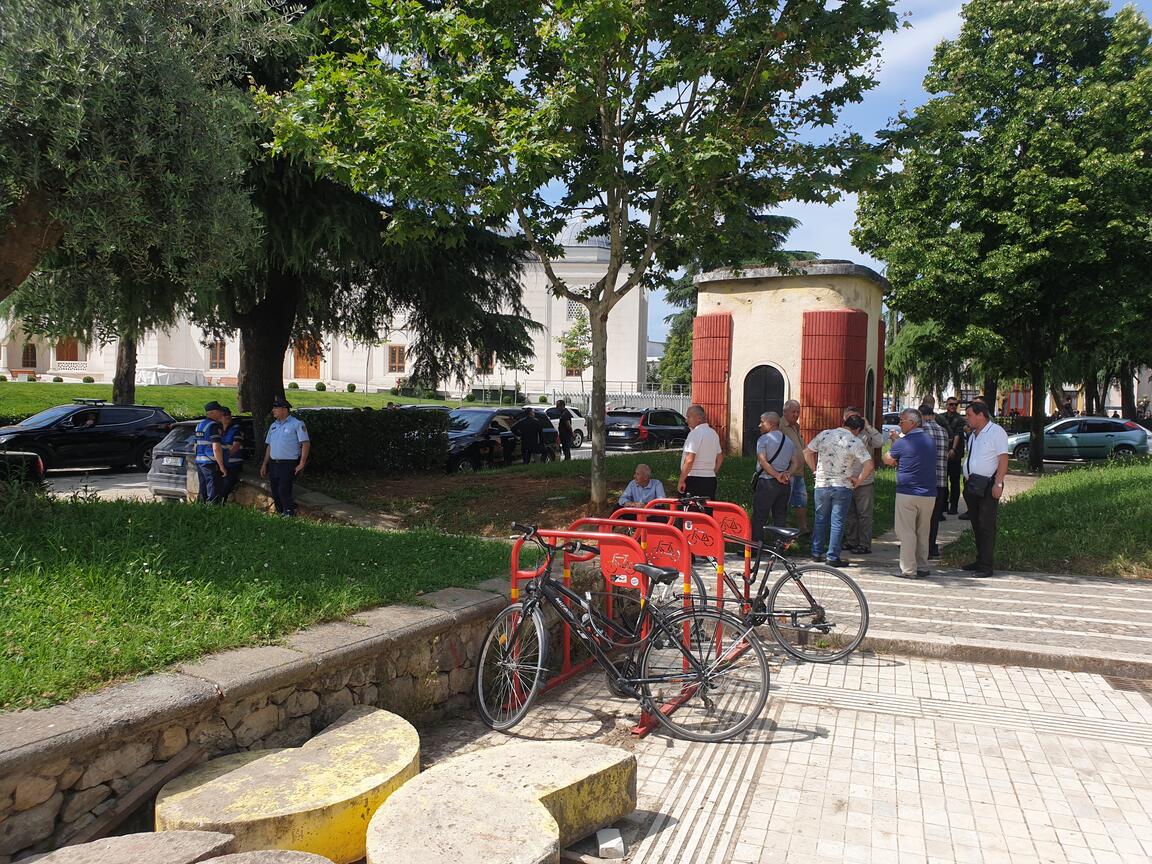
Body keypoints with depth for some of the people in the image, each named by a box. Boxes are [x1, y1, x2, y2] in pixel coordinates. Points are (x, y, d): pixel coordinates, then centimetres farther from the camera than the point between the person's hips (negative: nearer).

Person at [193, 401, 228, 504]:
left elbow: (195, 447, 23)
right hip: (211, 463, -9)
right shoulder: (214, 426, -14)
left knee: (203, 492, 16)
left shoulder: (199, 425, 16)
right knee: (214, 495, -7)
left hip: (199, 462, 9)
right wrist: (222, 466, -17)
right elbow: (216, 448, -20)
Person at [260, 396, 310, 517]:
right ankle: (280, 514, 18)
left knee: (283, 491, -15)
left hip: (289, 464, -7)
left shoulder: (297, 424, -6)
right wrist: (264, 464, 15)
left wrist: (302, 464, -16)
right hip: (273, 464, 7)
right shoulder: (273, 426, 16)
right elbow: (269, 446, 21)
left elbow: (306, 444, -9)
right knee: (275, 493, 7)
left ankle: (289, 514, -4)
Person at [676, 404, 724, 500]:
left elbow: (689, 460, -21)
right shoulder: (713, 433, 15)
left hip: (694, 479, -9)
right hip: (711, 480, 9)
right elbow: (720, 458, 22)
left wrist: (681, 480, -16)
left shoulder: (695, 433, -14)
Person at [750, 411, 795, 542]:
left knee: (759, 517, -1)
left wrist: (777, 476, -15)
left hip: (767, 481, -6)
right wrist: (787, 473, -4)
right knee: (780, 517, 13)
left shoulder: (763, 439, -6)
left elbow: (762, 461, -15)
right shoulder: (789, 441, 13)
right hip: (785, 484, 6)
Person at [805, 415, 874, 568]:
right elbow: (869, 466, -15)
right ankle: (833, 557, 6)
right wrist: (858, 480, -3)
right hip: (842, 486, -3)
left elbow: (807, 452, 7)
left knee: (820, 519, 16)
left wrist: (815, 470, 14)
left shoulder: (824, 434, 0)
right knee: (837, 522, 4)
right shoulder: (855, 442, -9)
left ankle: (816, 553, 22)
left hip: (822, 484, 3)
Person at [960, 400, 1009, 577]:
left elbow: (1003, 459, -15)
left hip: (987, 486, -9)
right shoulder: (973, 435, 17)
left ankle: (986, 566, -3)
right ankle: (980, 561, 22)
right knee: (976, 525, 13)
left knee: (986, 526, -6)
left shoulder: (996, 432, -9)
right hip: (972, 485, 9)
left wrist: (998, 483, -21)